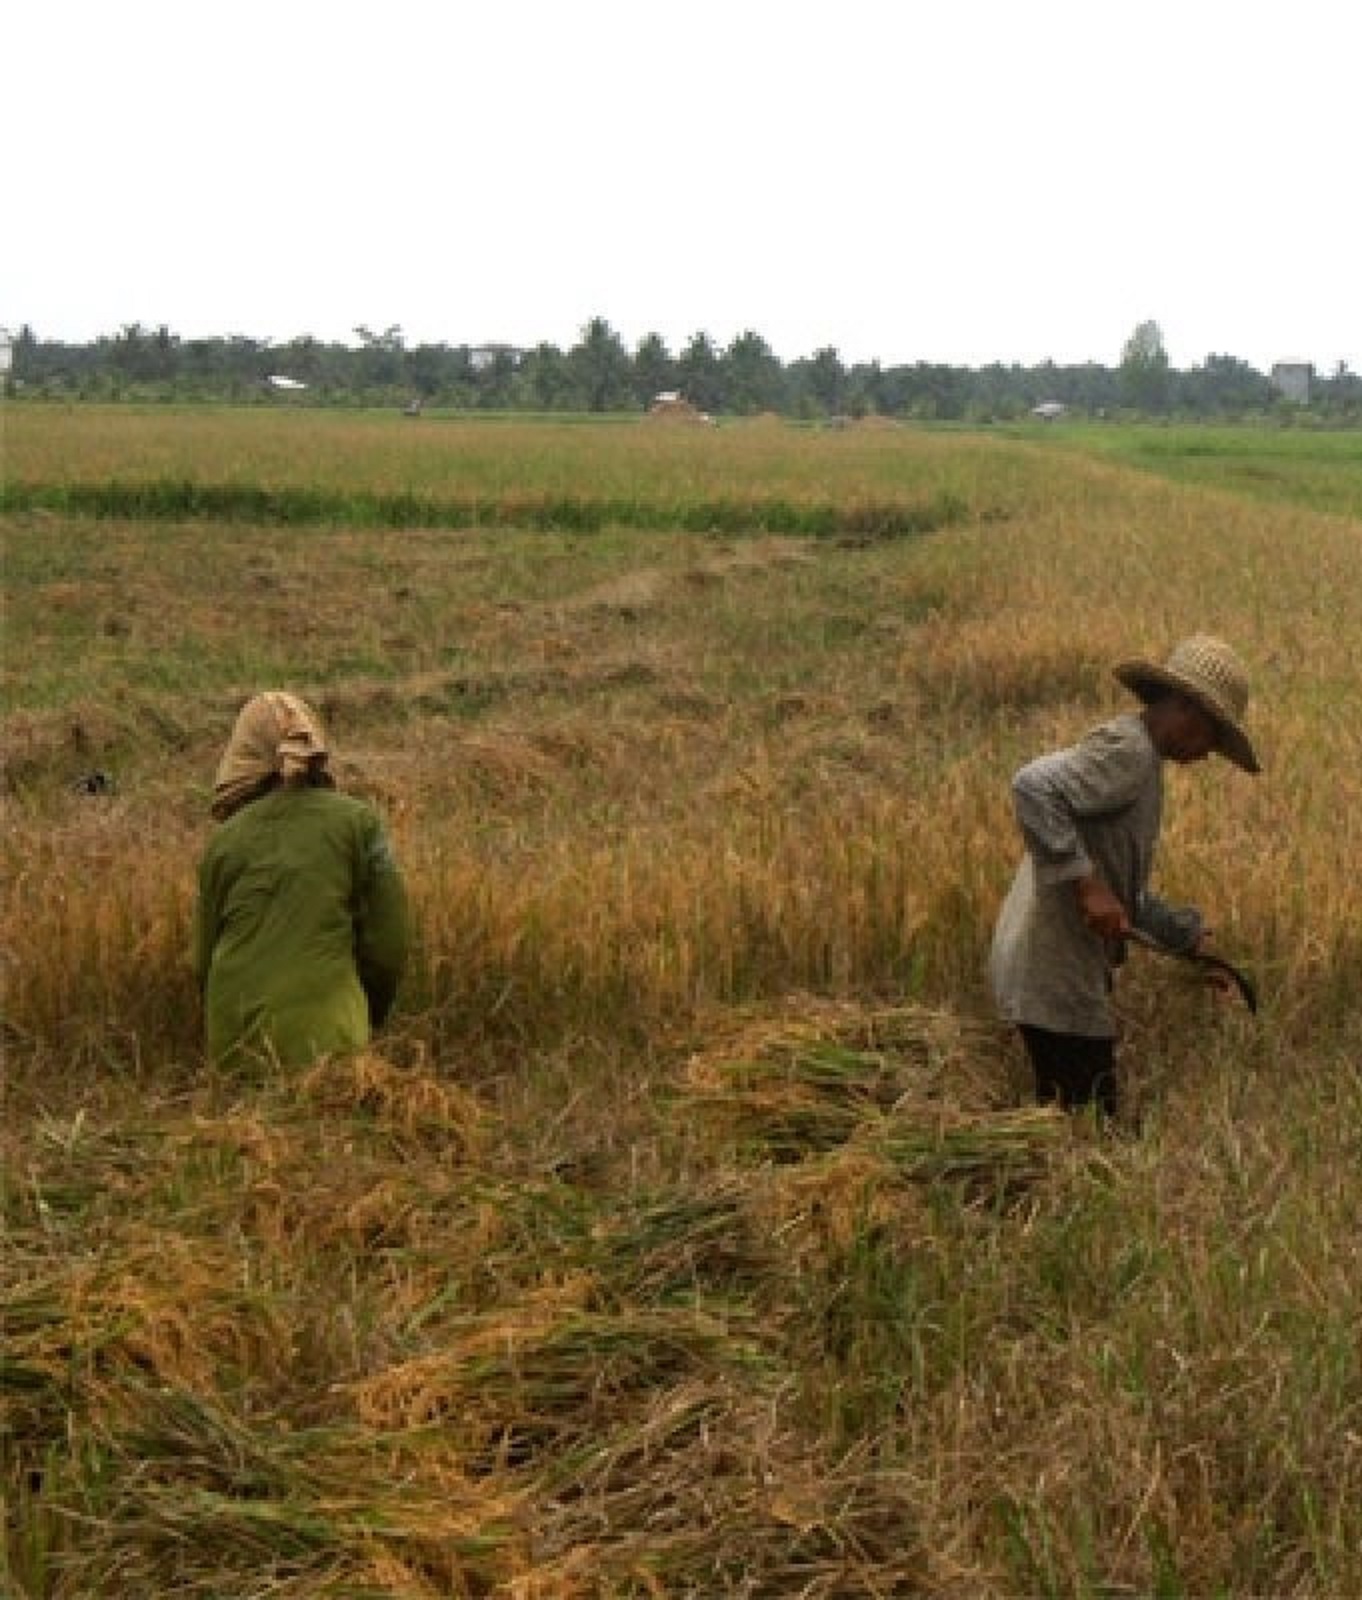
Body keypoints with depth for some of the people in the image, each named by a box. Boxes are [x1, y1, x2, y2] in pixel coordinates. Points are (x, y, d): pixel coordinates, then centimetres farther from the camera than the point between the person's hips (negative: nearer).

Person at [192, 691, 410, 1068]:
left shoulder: (225, 838, 5)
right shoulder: (356, 822, 0)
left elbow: (205, 956, 10)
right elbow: (388, 942, 0)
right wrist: (368, 1020, 16)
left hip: (234, 1040, 3)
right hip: (323, 1035, -2)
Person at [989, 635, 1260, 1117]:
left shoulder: (1138, 757, 17)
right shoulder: (1126, 749, -14)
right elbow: (1032, 786, -30)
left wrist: (1185, 932, 23)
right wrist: (1086, 883, -28)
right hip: (1055, 973, -10)